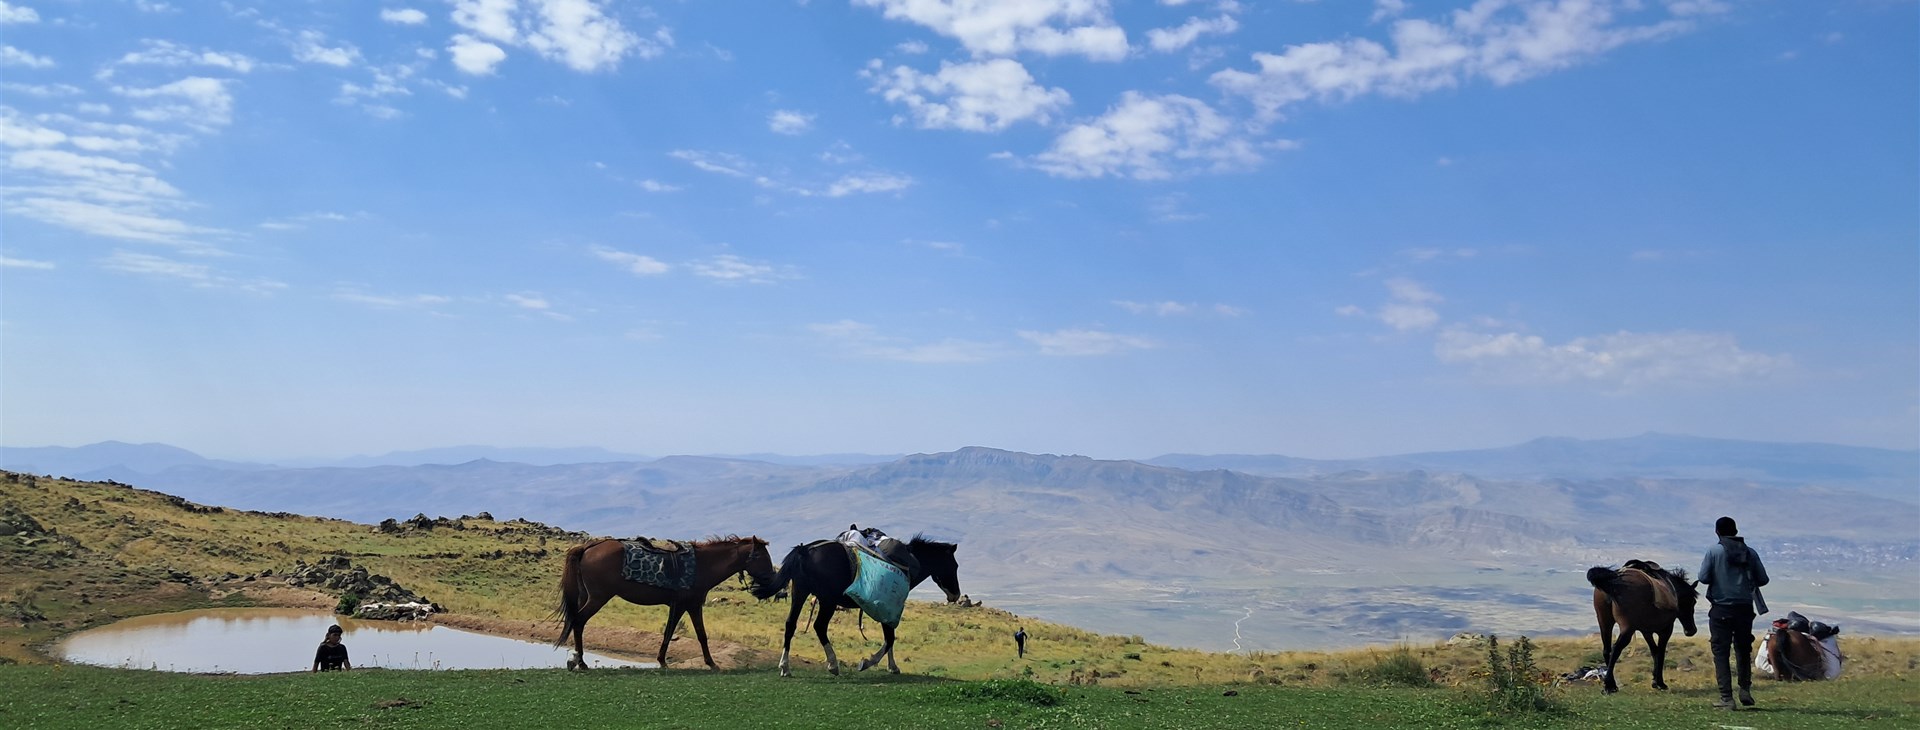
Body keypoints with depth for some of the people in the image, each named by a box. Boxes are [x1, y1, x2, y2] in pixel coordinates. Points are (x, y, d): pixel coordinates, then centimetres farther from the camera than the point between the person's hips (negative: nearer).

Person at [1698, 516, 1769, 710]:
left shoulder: (1714, 551, -6)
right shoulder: (1750, 552, 2)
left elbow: (1703, 577, -10)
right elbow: (1763, 579, 2)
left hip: (1721, 609, -3)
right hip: (1744, 608, 3)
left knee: (1721, 652, 1)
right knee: (1743, 650, 20)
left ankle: (1726, 697, -4)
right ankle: (1745, 689, 15)